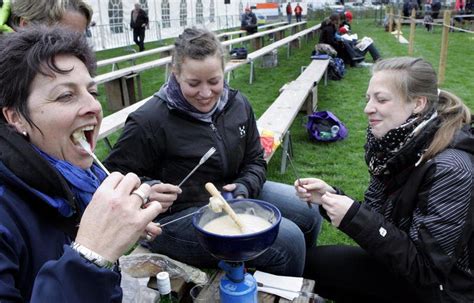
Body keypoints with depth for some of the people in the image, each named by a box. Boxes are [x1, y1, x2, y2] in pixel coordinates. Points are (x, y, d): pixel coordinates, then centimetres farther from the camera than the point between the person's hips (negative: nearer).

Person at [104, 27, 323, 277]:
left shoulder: (237, 104, 0)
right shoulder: (149, 121, -20)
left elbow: (255, 160, 7)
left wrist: (245, 187, -13)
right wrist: (145, 190, -33)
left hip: (231, 196, 8)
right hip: (179, 215, -7)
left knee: (310, 213, 9)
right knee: (287, 241, -20)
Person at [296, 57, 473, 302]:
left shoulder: (448, 170, -29)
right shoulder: (399, 148, -5)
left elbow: (425, 268, -26)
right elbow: (376, 218, 1)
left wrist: (354, 217, -31)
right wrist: (331, 197, -15)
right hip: (405, 268, 7)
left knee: (315, 262, -9)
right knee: (314, 258, 2)